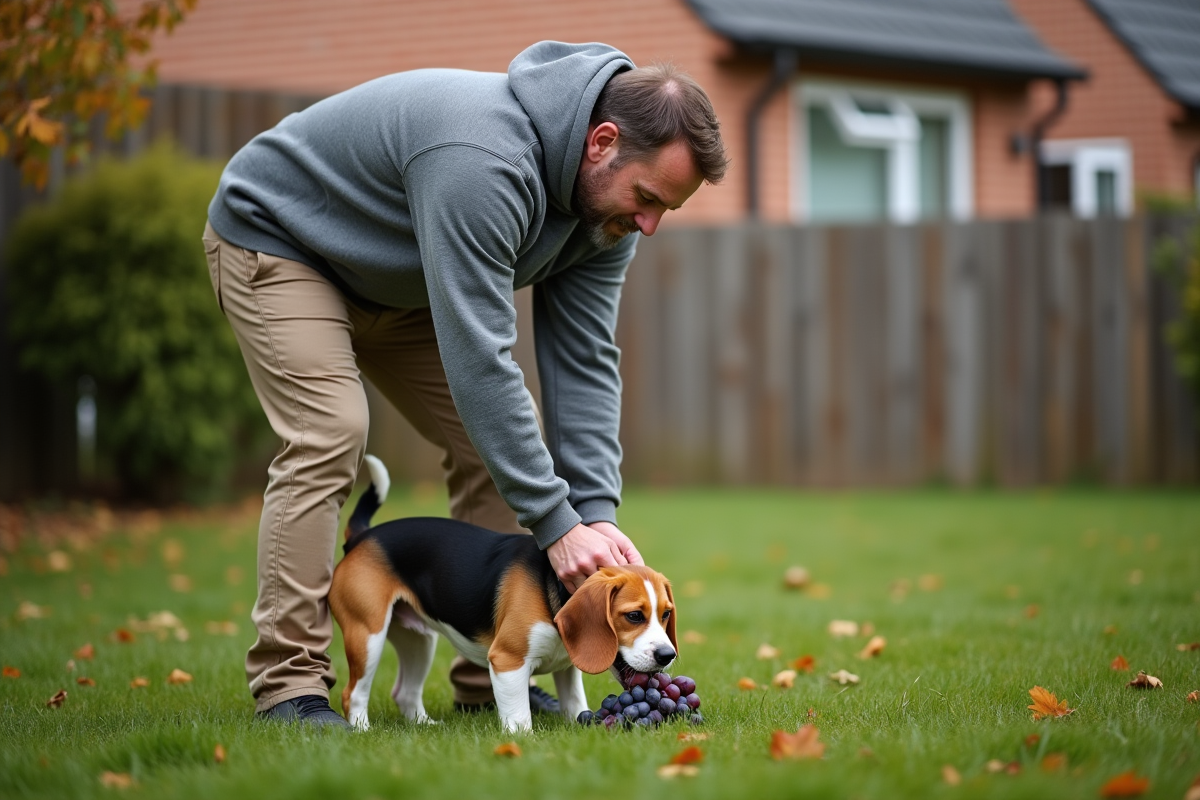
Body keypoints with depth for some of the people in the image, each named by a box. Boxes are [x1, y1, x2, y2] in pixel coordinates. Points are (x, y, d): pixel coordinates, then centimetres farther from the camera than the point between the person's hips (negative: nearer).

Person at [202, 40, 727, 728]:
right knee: (331, 431, -26)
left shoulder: (609, 199, -14)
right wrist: (555, 523, -42)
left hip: (398, 280, 8)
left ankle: (489, 680, 4)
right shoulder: (484, 161, -42)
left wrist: (596, 510, -25)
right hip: (275, 235, -8)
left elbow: (584, 360, -13)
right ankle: (289, 685, -19)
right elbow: (480, 360, -43)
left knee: (505, 435, -3)